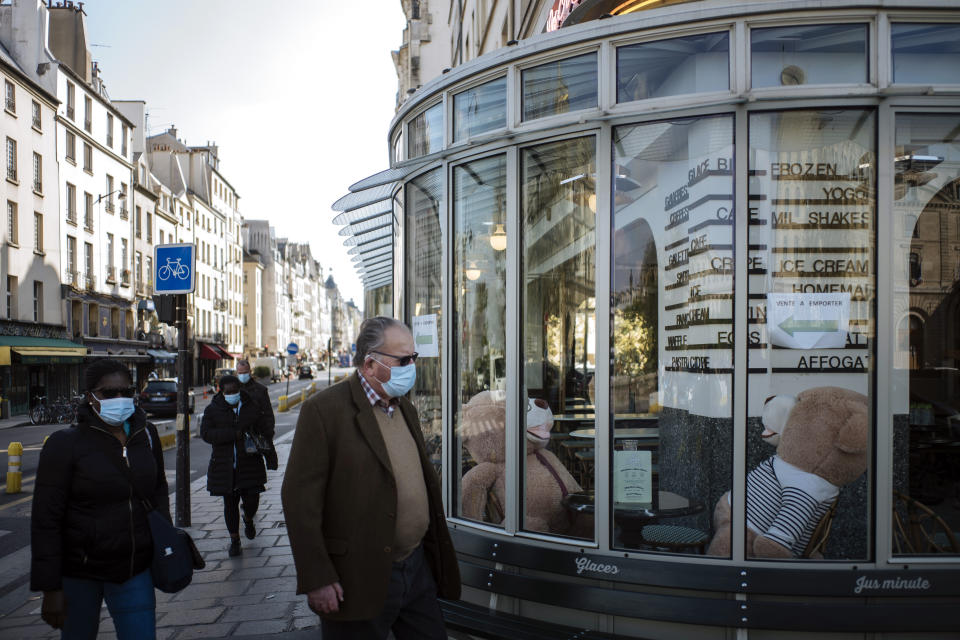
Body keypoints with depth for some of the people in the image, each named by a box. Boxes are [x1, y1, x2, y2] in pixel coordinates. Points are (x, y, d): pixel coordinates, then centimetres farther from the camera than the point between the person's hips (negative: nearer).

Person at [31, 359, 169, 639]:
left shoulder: (146, 435, 1)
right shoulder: (65, 444, -12)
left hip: (135, 570, 3)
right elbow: (46, 520, -12)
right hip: (78, 574, -3)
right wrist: (50, 588, -13)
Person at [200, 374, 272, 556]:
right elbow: (205, 433, -11)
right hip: (225, 465, 0)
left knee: (252, 500, -4)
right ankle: (235, 540, 21)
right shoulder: (213, 410, 1)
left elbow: (266, 429, 9)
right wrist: (234, 434, -20)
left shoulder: (252, 407, 5)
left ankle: (248, 520, 32)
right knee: (230, 503, 6)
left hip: (249, 464, 0)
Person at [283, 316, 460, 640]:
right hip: (360, 581, -7)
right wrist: (317, 580, -17)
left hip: (418, 567, 7)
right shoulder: (324, 409, -13)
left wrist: (438, 555, 17)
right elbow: (299, 498, -15)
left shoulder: (405, 408, 11)